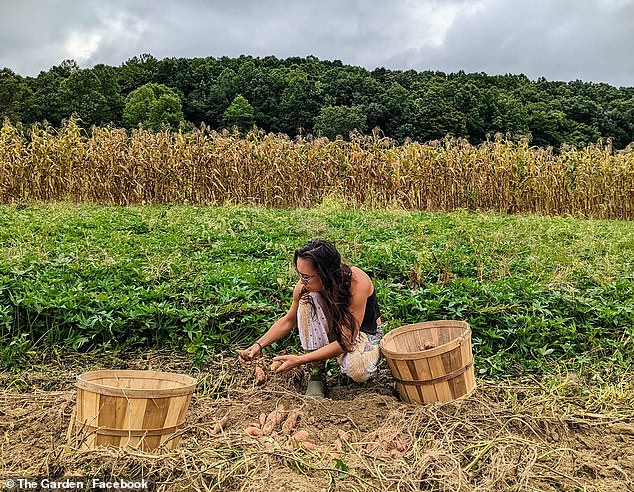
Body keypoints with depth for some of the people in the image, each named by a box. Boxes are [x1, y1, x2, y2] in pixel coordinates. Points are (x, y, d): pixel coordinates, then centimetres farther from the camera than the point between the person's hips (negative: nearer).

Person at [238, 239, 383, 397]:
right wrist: (259, 345, -13)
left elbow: (346, 341, -32)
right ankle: (316, 371, -16)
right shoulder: (304, 286, -21)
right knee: (308, 299, -27)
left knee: (357, 372, -37)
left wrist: (299, 360, -35)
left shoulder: (357, 283, -34)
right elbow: (289, 320, -1)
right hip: (332, 328, 4)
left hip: (364, 333, -3)